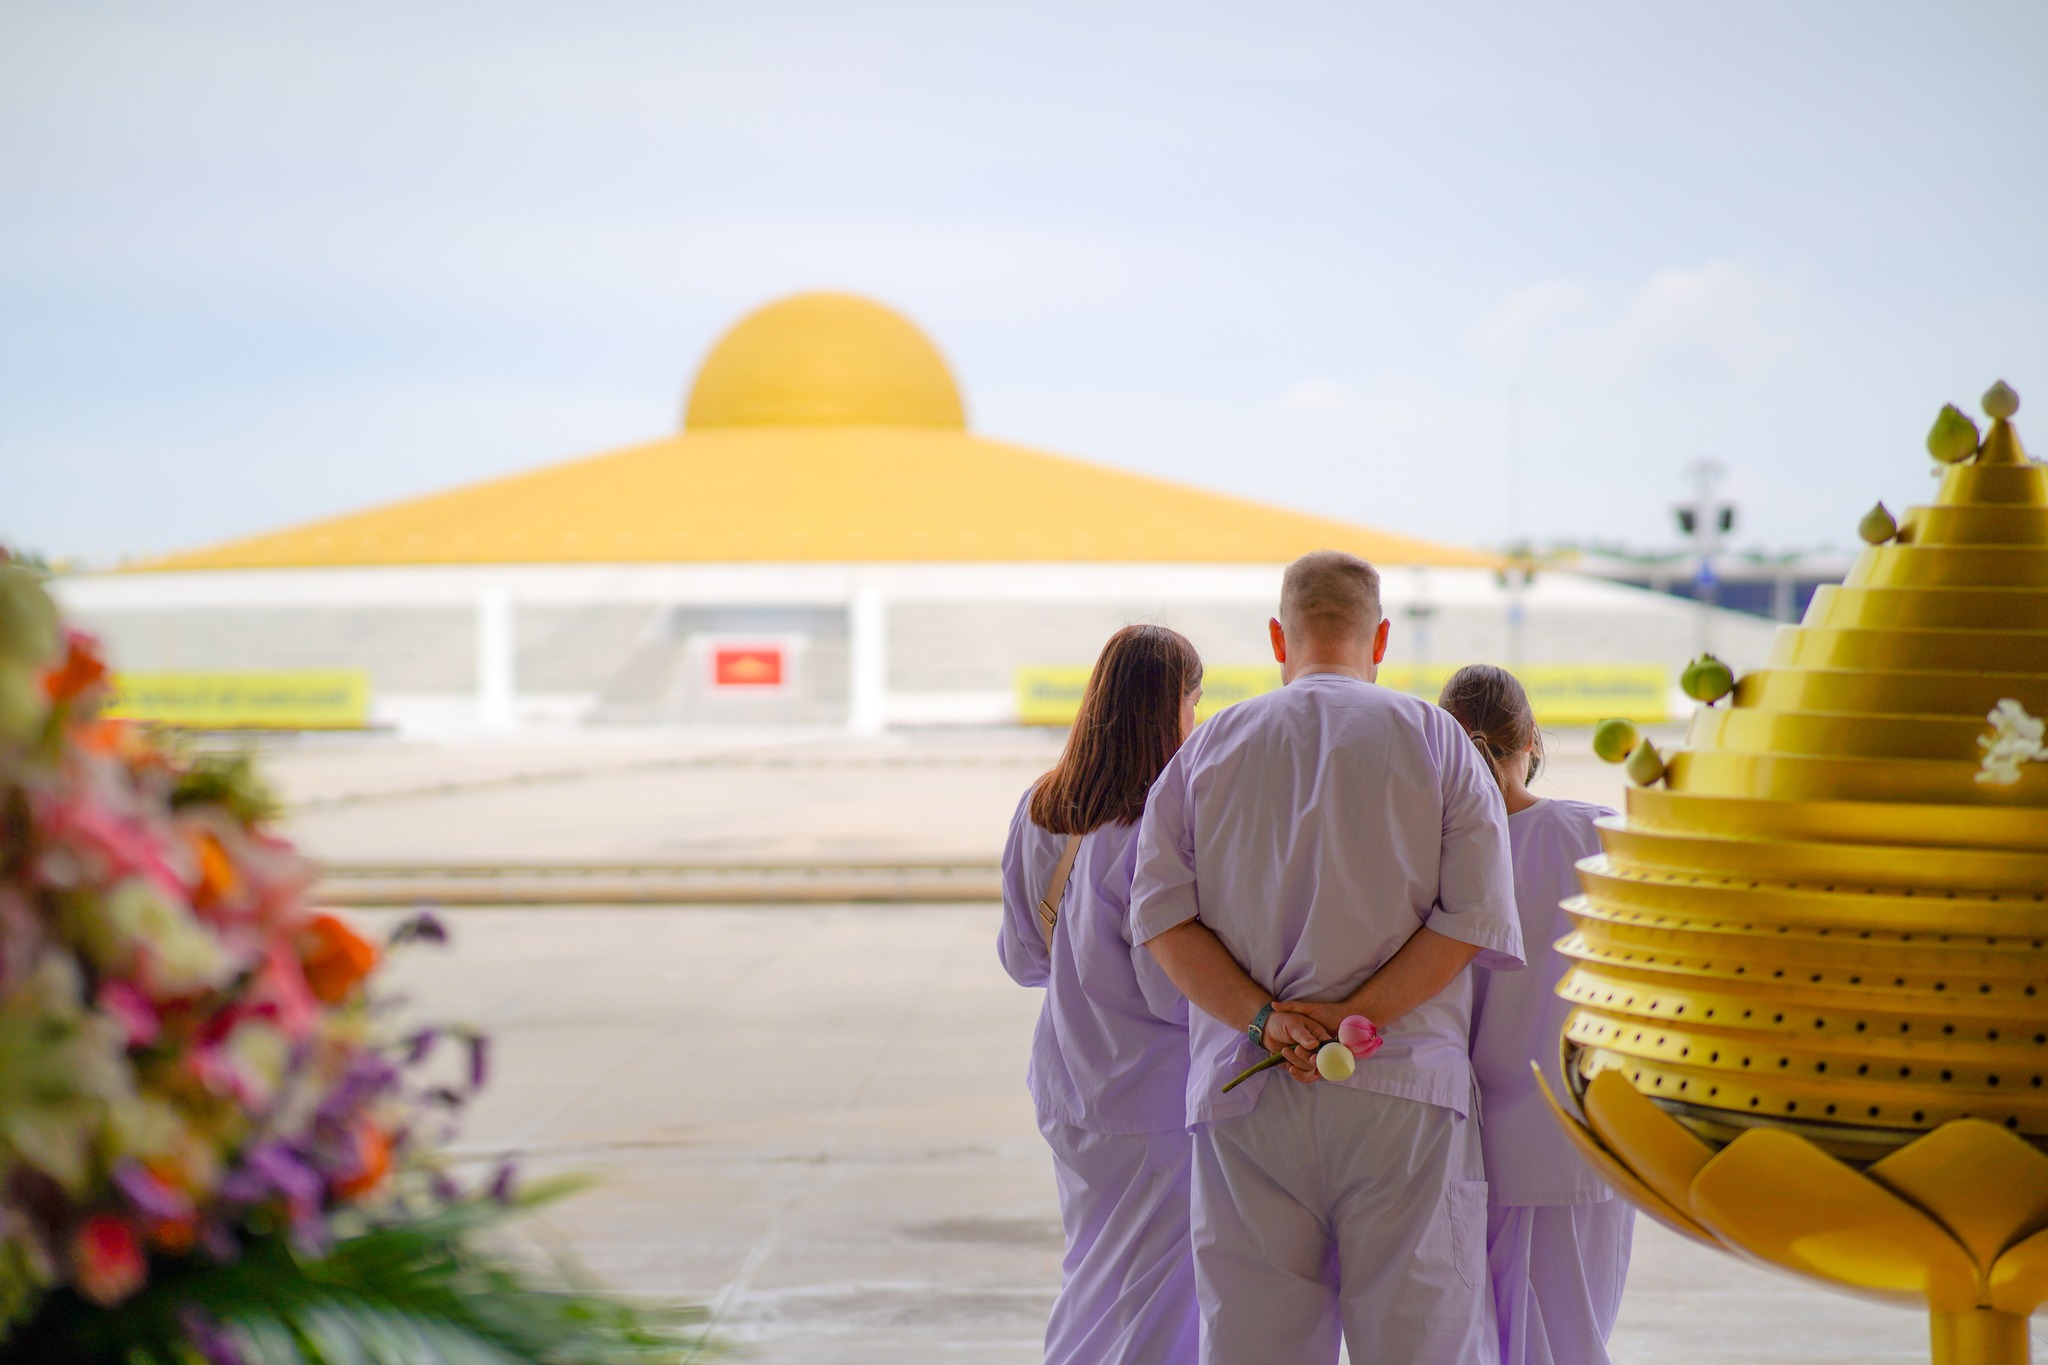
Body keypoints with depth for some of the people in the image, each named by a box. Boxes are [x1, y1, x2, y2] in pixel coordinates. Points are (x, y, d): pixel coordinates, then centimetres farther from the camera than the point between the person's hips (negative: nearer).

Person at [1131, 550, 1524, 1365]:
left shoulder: (1208, 748, 10)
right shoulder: (1436, 740, 4)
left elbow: (1162, 915, 1)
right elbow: (1476, 913, -6)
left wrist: (1262, 1019, -8)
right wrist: (1358, 1015, -9)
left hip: (1246, 1095, 2)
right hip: (1401, 1091, -2)